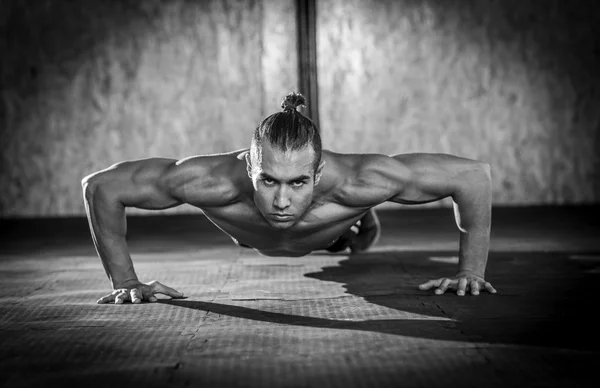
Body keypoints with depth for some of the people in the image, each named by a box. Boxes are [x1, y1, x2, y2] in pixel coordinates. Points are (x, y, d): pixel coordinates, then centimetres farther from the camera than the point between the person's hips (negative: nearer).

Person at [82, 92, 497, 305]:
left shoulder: (351, 181, -52)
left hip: (328, 221, -1)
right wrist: (124, 280, -41)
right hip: (253, 237, 1)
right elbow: (101, 185, -40)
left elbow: (474, 175, -42)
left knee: (358, 243, 38)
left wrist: (471, 270, -40)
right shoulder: (218, 181, -51)